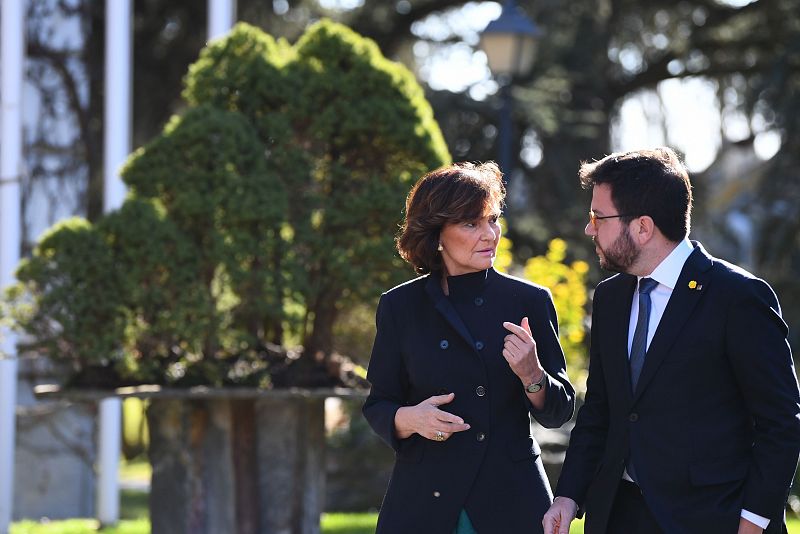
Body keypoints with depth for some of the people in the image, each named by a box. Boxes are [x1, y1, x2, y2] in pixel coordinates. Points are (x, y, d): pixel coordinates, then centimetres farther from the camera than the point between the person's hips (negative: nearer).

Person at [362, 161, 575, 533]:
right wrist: (408, 419, -14)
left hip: (510, 501, 0)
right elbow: (377, 407, 7)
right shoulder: (400, 307, 3)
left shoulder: (529, 302, 2)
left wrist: (531, 375, -16)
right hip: (424, 504, 0)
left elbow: (558, 411, 4)